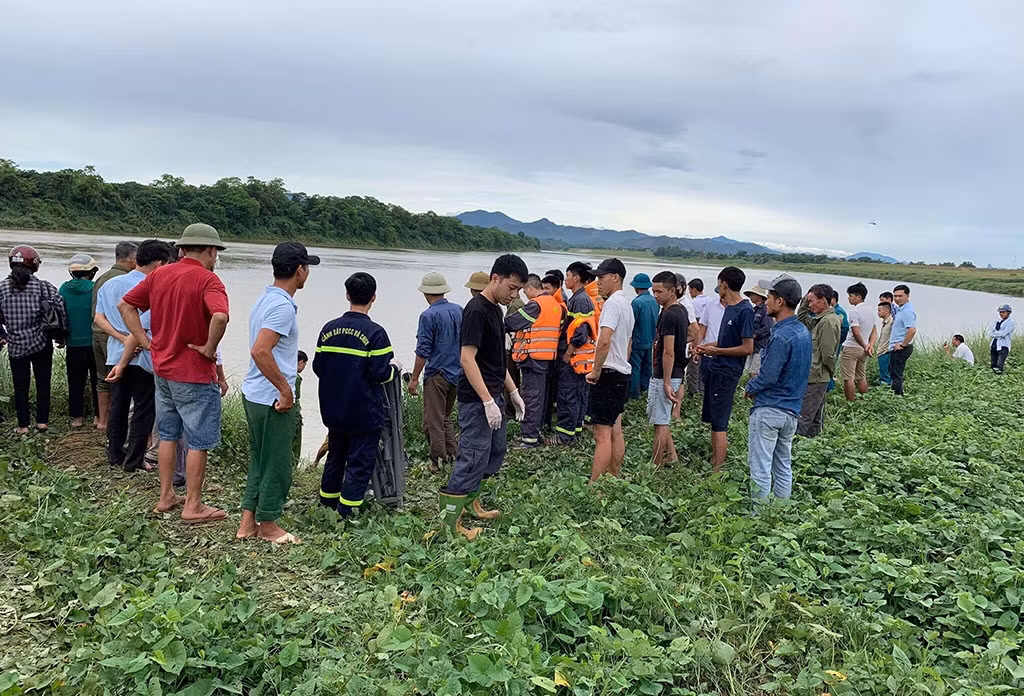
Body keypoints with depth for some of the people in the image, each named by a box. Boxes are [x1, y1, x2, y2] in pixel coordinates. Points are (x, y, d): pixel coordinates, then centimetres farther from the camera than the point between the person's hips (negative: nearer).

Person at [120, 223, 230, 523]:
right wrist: (210, 348, -20)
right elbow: (220, 316, -35)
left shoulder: (159, 275, 5)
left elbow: (125, 305, 9)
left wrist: (146, 341, 6)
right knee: (198, 442, 4)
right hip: (195, 375, -7)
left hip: (162, 369, 7)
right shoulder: (207, 280, -17)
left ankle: (165, 496, 29)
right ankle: (193, 506, 12)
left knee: (168, 436, 19)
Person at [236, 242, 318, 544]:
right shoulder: (283, 306, -19)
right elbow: (260, 351, -29)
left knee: (259, 461, 18)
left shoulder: (265, 299, 11)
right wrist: (286, 389, -21)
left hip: (254, 394, 10)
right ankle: (268, 525, 18)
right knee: (276, 464, 5)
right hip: (273, 400, -10)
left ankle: (248, 522, 25)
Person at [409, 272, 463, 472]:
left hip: (436, 374, -7)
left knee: (433, 419, 1)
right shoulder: (459, 311, 5)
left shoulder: (429, 316, -14)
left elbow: (423, 351, -15)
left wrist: (414, 378, -8)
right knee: (446, 416, 20)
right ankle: (451, 454, 20)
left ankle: (438, 459, 2)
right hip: (457, 372, 7)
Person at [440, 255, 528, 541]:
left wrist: (513, 393, 20)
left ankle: (471, 502, 31)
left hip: (493, 396, 10)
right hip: (477, 399, -10)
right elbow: (468, 359, -22)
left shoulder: (495, 310, 13)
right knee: (474, 458, -7)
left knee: (496, 452, 17)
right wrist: (488, 402, -23)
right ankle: (449, 522, 1)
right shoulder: (476, 310, -17)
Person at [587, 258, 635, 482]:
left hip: (609, 373, -10)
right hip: (623, 372, 10)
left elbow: (604, 340, -27)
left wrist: (596, 371, -19)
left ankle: (593, 486, -10)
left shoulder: (613, 303, -15)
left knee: (602, 434, -11)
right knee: (615, 431, 15)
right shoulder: (627, 304, 17)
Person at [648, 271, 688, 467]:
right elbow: (690, 335, 25)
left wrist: (666, 382, -21)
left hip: (664, 376, -10)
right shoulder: (682, 310, 10)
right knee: (660, 419, 20)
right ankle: (671, 455, 26)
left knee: (660, 422, -2)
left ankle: (656, 466, 6)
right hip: (676, 373, 10)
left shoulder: (669, 315, -20)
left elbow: (668, 352, -22)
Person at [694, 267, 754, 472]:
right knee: (713, 419, 16)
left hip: (727, 372, -9)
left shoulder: (745, 310, -16)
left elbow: (747, 348, -18)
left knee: (719, 423, -7)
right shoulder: (729, 307, 11)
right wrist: (708, 346, 9)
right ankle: (714, 462, 27)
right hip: (715, 368, 9)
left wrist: (717, 351, -13)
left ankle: (716, 471, -2)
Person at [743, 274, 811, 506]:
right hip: (792, 410, 9)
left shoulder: (781, 336, -20)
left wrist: (750, 388, -3)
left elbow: (768, 376, -22)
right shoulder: (804, 332, 9)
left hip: (769, 410, -9)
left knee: (760, 469, 0)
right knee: (784, 467, 17)